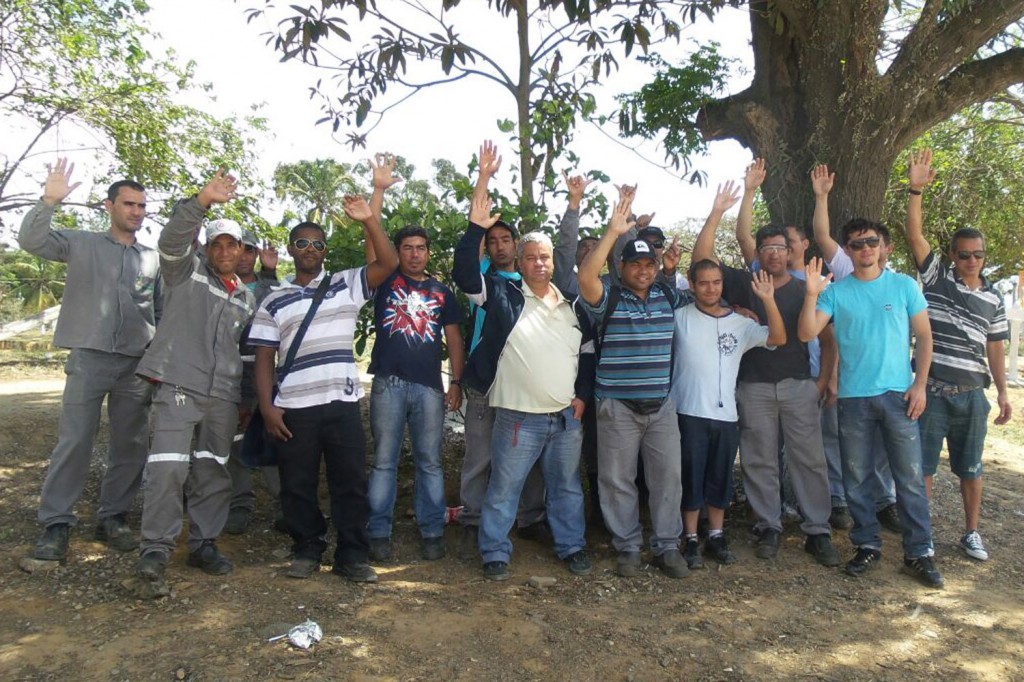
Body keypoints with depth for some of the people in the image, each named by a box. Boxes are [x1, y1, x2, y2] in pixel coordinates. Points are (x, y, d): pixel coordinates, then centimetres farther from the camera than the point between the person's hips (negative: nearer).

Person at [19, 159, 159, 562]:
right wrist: (49, 202, -21)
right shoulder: (82, 244, 7)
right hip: (89, 358, -3)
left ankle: (113, 518, 18)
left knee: (131, 446, 6)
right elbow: (30, 241, -7)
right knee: (74, 442, -5)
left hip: (137, 364, 3)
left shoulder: (154, 259, 13)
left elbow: (165, 312, 15)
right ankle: (56, 524, 5)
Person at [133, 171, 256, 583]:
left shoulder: (247, 299, 20)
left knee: (213, 472, 9)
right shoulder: (186, 271, 6)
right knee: (168, 467, -12)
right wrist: (203, 201, -31)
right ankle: (155, 548, -2)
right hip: (178, 384, -5)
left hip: (224, 394, 5)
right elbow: (173, 238, -15)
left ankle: (203, 544, 19)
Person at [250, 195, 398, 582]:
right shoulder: (274, 303, 11)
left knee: (350, 481, 3)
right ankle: (307, 551, 23)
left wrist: (369, 220, -14)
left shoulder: (346, 285, 9)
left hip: (343, 403, -1)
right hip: (294, 408, 1)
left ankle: (352, 556, 13)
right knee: (298, 485, 8)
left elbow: (388, 263, -5)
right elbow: (264, 358, 7)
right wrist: (267, 407, -3)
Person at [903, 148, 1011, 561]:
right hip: (931, 391, -3)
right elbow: (915, 235, -9)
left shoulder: (993, 299, 10)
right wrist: (917, 190, -18)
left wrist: (1002, 392, 10)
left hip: (972, 394, 3)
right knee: (922, 465, 2)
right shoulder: (936, 279, 1)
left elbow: (994, 348, 15)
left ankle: (971, 534, 26)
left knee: (970, 468, 12)